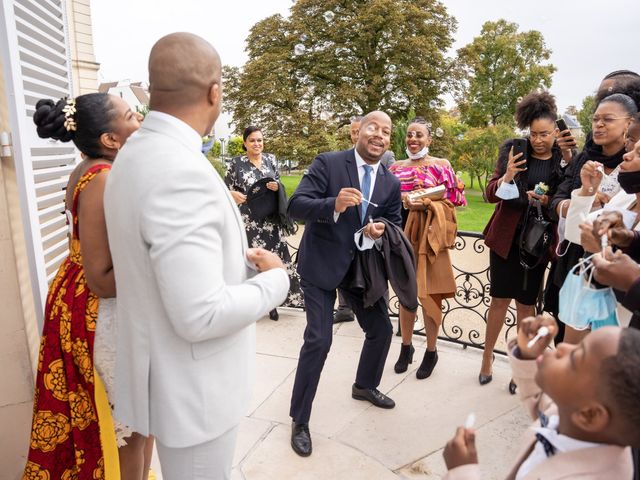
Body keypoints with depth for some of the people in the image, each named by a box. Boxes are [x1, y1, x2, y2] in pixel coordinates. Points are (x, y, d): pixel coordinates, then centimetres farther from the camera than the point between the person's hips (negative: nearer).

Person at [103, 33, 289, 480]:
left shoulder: (136, 153, 2)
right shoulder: (181, 171, -29)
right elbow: (201, 315, -31)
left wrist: (235, 257, 10)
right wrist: (275, 278, -15)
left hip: (173, 372, 9)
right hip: (191, 386, -9)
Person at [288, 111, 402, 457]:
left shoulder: (391, 183, 4)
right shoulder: (328, 163, -11)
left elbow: (395, 224, 9)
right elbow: (296, 205, -19)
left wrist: (382, 229, -15)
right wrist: (334, 205, -37)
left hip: (363, 265, 6)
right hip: (321, 264, -6)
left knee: (381, 330, 14)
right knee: (319, 339, -10)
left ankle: (365, 386, 45)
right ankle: (299, 420, 10)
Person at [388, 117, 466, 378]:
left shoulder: (441, 165, 0)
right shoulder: (396, 168, 11)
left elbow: (453, 200, -4)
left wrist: (426, 204, -17)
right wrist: (402, 201, -11)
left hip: (428, 237, -3)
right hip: (403, 237, 3)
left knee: (429, 294, 2)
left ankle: (431, 351, 19)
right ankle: (406, 346, 27)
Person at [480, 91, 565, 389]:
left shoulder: (564, 161, -1)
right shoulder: (513, 151, -1)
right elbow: (491, 195, -1)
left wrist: (547, 201, -16)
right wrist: (506, 177, -20)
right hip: (506, 238, 0)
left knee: (527, 303, 8)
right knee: (500, 299, 6)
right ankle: (487, 357, 23)